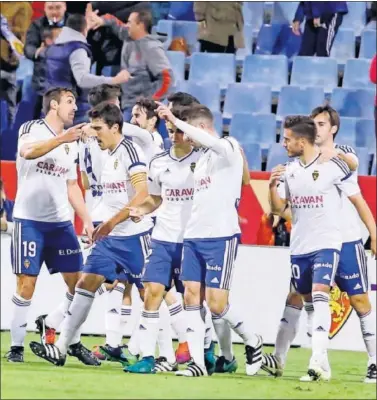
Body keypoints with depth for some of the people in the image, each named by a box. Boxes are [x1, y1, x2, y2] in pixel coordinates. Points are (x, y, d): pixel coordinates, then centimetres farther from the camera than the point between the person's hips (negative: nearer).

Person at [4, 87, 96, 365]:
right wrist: (62, 139, -38)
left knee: (78, 283, 1)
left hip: (61, 222, 6)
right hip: (30, 220, -6)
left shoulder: (71, 143, 16)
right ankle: (16, 346, 3)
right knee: (27, 285, -6)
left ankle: (73, 342, 12)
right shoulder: (32, 128, -4)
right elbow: (28, 151, -27)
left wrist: (87, 220, 13)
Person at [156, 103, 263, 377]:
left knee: (216, 303, -9)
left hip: (221, 237, -8)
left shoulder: (229, 149, -8)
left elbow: (211, 141, -32)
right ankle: (198, 362, -1)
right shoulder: (203, 158, 18)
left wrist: (175, 121, -32)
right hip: (194, 237, 8)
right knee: (191, 296, -1)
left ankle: (252, 342, 14)